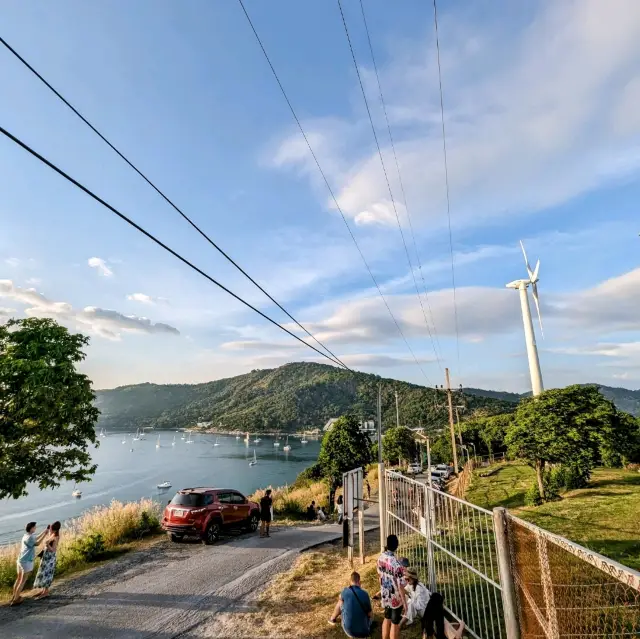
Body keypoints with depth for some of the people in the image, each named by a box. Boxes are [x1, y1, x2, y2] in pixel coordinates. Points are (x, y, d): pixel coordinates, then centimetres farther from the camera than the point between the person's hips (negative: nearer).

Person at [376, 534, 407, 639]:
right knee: (395, 623, 14)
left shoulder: (381, 557, -9)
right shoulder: (397, 563, -32)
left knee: (387, 618, 25)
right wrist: (404, 602, -11)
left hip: (385, 595, 6)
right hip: (396, 598, -6)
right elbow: (400, 585, -24)